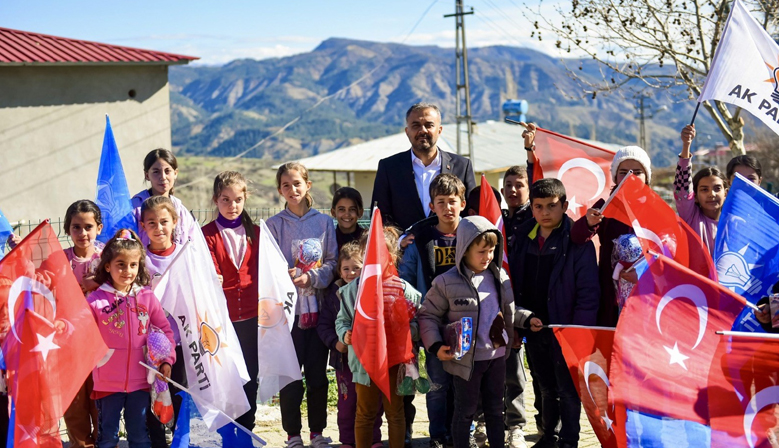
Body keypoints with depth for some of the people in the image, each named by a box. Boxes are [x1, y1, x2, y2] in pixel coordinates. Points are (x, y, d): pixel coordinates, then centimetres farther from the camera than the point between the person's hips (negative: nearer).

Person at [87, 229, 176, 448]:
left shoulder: (147, 297, -1)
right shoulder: (96, 300, -9)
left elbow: (164, 328, 6)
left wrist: (167, 359, -1)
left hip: (140, 379, 2)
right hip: (108, 382, -2)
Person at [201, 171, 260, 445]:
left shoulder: (254, 233, 9)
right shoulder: (208, 234, -1)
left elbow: (260, 273, 13)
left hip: (250, 316, 3)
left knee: (250, 377, 8)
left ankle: (246, 432, 20)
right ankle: (226, 435, 12)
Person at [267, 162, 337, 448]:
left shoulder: (324, 222, 7)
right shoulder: (274, 225, 3)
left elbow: (333, 263, 3)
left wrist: (311, 277, -14)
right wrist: (287, 277, -20)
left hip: (318, 306, 1)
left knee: (318, 373, 7)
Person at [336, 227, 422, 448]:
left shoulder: (403, 289, -3)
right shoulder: (353, 289, 0)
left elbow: (417, 322, 0)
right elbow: (342, 320, 7)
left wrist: (406, 329, -19)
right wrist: (345, 334, -13)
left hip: (395, 361, -1)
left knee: (395, 412, 12)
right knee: (365, 413, 13)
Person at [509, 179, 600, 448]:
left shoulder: (578, 242, -13)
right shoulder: (523, 238, 4)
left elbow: (588, 292, -14)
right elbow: (514, 283, 8)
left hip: (564, 328, -5)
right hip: (534, 328, 5)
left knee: (567, 389, 6)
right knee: (547, 387, 19)